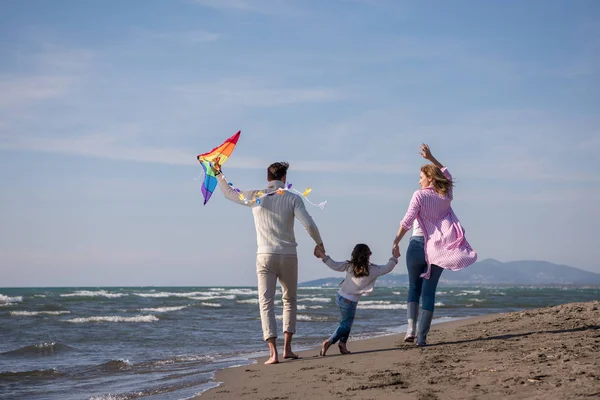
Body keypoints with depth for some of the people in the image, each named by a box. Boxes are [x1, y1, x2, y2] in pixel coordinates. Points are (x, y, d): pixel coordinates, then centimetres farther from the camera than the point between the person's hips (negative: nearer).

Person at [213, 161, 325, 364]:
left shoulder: (255, 197, 3)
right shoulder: (293, 198, -2)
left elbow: (230, 193, 19)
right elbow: (309, 223, -11)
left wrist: (218, 174, 32)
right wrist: (319, 243, 5)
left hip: (265, 256, 0)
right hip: (288, 256, 0)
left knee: (266, 303, -2)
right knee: (289, 300, 18)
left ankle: (273, 352, -13)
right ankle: (287, 348, 12)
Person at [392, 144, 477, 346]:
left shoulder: (420, 195, -7)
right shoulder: (446, 195, 7)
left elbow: (407, 221, -14)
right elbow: (446, 174, 27)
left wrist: (396, 242, -10)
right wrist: (431, 158, 30)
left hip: (418, 245, -3)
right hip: (439, 248, 3)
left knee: (414, 287, 15)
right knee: (429, 292, 4)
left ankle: (411, 328, -1)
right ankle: (422, 336, -1)